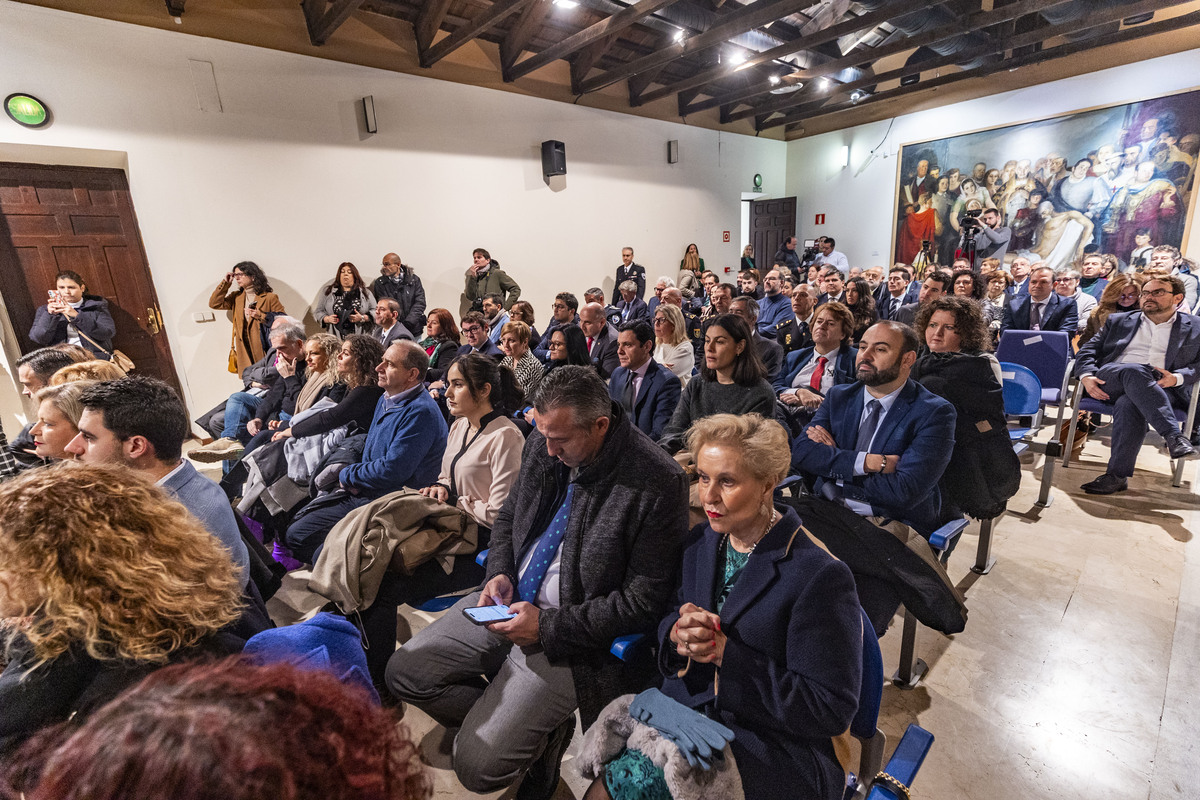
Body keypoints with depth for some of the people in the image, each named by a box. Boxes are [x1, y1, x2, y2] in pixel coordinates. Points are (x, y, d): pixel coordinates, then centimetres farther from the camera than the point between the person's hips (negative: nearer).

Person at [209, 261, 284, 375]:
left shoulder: (269, 297, 0)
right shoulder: (236, 297, 17)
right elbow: (214, 304, 8)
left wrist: (261, 316, -14)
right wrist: (225, 283, 8)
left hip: (265, 349, -4)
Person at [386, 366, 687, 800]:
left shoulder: (656, 483, -23)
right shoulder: (543, 444, -4)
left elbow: (644, 602, -18)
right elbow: (508, 516, 14)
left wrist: (547, 626, -19)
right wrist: (500, 572, -5)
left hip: (571, 633, -6)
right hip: (509, 600, 7)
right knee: (404, 671, 4)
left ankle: (548, 736, 20)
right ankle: (519, 725, 16)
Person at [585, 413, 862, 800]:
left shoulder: (822, 577, -18)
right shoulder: (701, 542, 2)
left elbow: (830, 711, -15)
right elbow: (668, 621, 10)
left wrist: (725, 654, -22)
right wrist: (678, 633, -15)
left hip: (769, 751, -5)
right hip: (685, 713, 5)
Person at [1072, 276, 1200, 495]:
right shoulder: (1118, 321, 25)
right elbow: (1088, 351, 14)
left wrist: (1177, 377, -12)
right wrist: (1086, 376, -7)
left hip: (1161, 389, -1)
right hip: (1109, 380, 1)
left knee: (1129, 403, -38)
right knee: (1135, 370, -37)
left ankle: (1117, 475, -39)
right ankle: (1174, 438, -46)